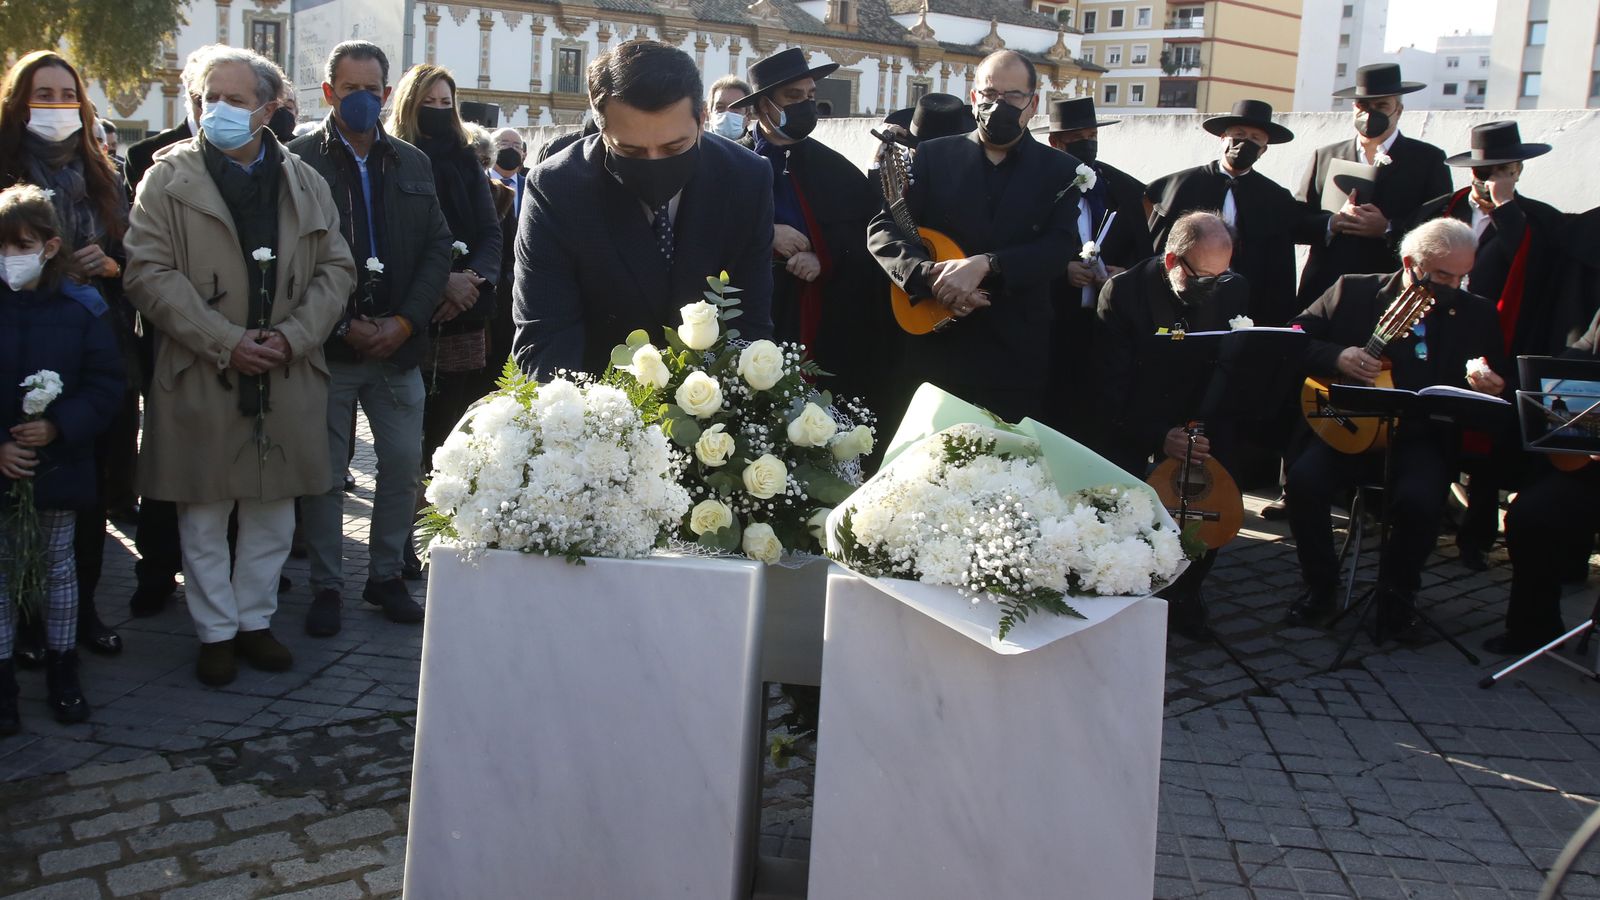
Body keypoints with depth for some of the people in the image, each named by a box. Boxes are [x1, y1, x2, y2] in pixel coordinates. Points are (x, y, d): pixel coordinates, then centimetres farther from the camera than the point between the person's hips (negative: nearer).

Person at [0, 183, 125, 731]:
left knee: (59, 564, 12)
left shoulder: (82, 307, -4)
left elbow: (106, 384, -4)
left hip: (59, 463, 0)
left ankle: (62, 671, 25)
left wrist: (58, 427, -17)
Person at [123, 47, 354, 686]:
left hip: (287, 379, 3)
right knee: (205, 517, 6)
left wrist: (292, 336, -9)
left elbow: (336, 268, 7)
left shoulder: (305, 183, 9)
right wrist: (225, 342, -15)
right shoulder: (168, 179, 0)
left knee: (273, 514, 11)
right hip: (201, 379, -2)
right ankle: (216, 631, 20)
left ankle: (254, 619, 26)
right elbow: (150, 274, -7)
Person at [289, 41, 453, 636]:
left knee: (404, 468, 6)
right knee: (323, 474, 4)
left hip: (398, 343, 3)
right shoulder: (299, 161, -2)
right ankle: (326, 587, 18)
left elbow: (438, 248, 7)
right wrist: (344, 326, -13)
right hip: (327, 347, -3)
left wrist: (404, 323, -6)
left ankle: (386, 577, 22)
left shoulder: (413, 164, 11)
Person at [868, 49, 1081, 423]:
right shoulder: (932, 157, 8)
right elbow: (883, 230, 1)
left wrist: (985, 266, -21)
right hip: (936, 347, 0)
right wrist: (929, 276, -18)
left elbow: (1063, 247, -6)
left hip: (1019, 360, 0)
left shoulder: (1060, 171, 7)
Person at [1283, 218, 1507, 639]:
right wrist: (1337, 357, -16)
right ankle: (1321, 588, -3)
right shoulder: (1353, 292, 6)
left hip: (1423, 437, 0)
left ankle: (1397, 595, 0)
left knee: (1420, 499, -30)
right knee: (1304, 479, -27)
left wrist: (1492, 389, -13)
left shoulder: (1477, 315, 11)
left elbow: (1501, 381, 12)